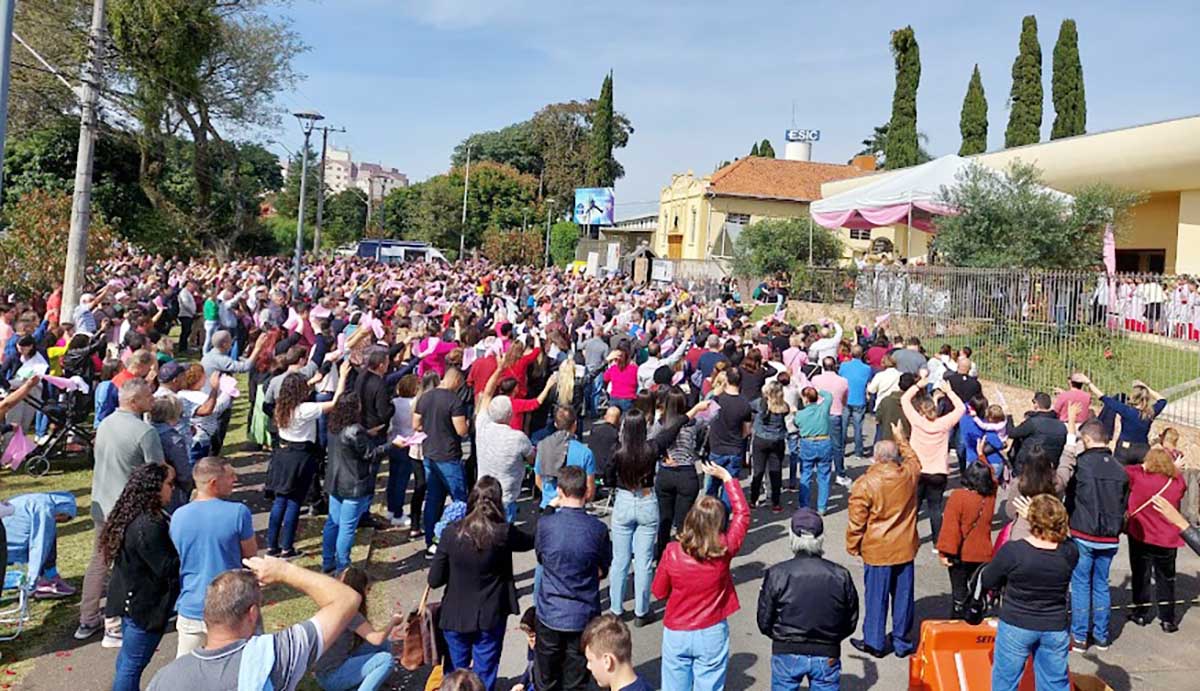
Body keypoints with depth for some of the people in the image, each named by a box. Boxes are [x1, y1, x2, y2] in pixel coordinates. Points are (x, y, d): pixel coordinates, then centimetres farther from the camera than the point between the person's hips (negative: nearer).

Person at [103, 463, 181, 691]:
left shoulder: (132, 516, 4)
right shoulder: (148, 526, -28)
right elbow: (167, 568, -24)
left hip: (131, 601, 10)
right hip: (146, 606, -10)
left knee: (127, 661, 23)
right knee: (133, 665, 3)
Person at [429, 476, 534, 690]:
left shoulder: (451, 532, -14)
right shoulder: (504, 533, -17)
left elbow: (434, 580, -8)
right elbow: (531, 541, 5)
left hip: (455, 616, 2)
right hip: (490, 618, -1)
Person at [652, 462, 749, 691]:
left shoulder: (672, 552, -16)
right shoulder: (724, 549, -16)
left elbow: (659, 592, -1)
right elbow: (742, 513, 0)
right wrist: (727, 478, 6)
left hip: (676, 633, 1)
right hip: (711, 633, 0)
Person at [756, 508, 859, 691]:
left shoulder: (777, 574, -15)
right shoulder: (841, 576, -10)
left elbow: (764, 622, -7)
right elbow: (851, 622, 0)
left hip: (787, 654, -1)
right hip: (827, 656, 1)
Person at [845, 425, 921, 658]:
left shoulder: (865, 483, -18)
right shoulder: (909, 474, -6)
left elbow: (856, 520, -12)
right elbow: (913, 459, 21)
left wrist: (852, 545, 2)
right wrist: (901, 438, 32)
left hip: (877, 551, -4)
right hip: (905, 547, 4)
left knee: (877, 596, 8)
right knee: (903, 594, 14)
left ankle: (875, 642, 18)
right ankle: (901, 641, 25)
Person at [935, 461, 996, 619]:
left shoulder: (958, 496, -17)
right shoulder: (990, 496, -4)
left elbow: (950, 527, -18)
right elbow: (992, 479, 19)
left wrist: (945, 552, -13)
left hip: (960, 555, -3)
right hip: (983, 555, 3)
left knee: (959, 590, 5)